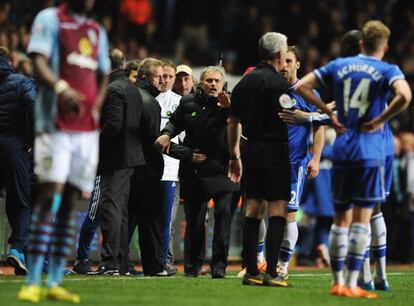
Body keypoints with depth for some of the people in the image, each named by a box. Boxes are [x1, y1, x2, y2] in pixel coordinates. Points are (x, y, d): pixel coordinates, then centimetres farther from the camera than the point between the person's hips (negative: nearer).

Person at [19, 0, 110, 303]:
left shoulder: (97, 31, 19)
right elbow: (39, 62, -13)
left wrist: (96, 105, 3)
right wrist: (61, 88, -32)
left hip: (88, 128, 6)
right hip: (56, 124, -6)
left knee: (69, 201, 5)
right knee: (50, 196, -13)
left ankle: (55, 283, 7)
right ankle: (32, 283, -13)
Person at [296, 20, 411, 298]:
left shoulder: (338, 66, 10)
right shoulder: (388, 71, -3)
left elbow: (301, 86, 8)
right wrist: (380, 119, -11)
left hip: (342, 150, 4)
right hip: (370, 152, -4)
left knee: (341, 219, 11)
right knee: (362, 218, -3)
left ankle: (338, 282, 13)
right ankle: (351, 284, -6)